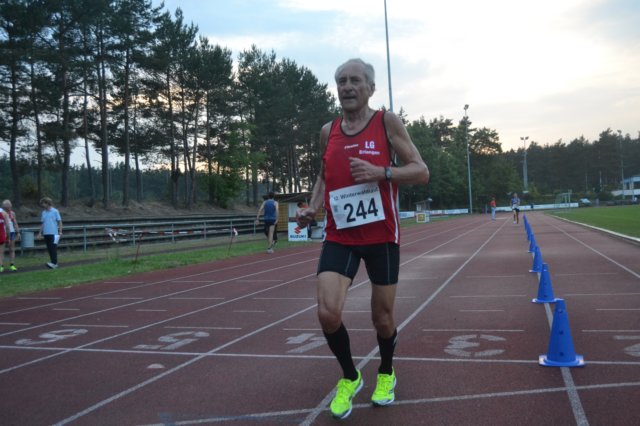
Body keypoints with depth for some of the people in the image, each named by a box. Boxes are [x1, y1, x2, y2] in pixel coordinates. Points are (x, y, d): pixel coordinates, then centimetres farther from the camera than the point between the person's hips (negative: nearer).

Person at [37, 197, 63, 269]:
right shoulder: (43, 213, 12)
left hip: (53, 233, -6)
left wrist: (60, 231, -9)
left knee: (53, 248, -9)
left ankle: (54, 263, -13)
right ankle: (54, 263, 14)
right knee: (49, 249, 7)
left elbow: (59, 222, -3)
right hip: (46, 233, 6)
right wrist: (40, 232, 12)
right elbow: (42, 223, 17)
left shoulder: (55, 211, -3)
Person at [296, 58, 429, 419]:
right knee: (328, 313, -13)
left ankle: (387, 373, 41)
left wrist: (380, 172, -22)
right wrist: (313, 208, 2)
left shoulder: (387, 122, -4)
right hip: (339, 237, 2)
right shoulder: (328, 131, 6)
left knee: (382, 317, 10)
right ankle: (350, 377, 15)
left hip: (382, 235, -2)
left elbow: (421, 172, -6)